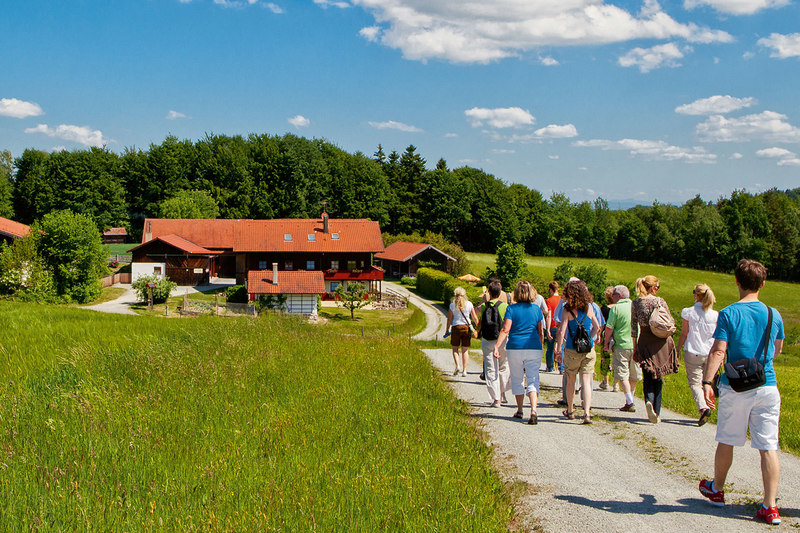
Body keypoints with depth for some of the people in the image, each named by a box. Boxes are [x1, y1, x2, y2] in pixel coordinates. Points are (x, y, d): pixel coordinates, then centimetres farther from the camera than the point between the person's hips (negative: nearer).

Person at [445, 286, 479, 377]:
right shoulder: (469, 304, 0)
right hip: (467, 327, 1)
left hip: (456, 327, -1)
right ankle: (464, 370, 4)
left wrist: (447, 330, 9)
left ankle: (458, 365, -9)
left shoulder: (452, 305, -3)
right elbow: (475, 318, 4)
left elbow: (449, 319, -1)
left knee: (455, 348, 12)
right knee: (465, 350, 7)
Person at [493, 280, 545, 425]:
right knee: (533, 380, -1)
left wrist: (497, 346, -11)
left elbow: (505, 330, -12)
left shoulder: (512, 308, -4)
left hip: (515, 348, -1)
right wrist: (539, 347, 20)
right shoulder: (536, 309, 4)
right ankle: (533, 411, -20)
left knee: (517, 380, 15)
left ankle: (519, 410, 25)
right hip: (534, 348, 1)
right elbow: (541, 332, 8)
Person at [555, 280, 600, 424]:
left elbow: (561, 331, -11)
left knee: (570, 380, 14)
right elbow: (597, 327, 14)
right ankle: (587, 413, -10)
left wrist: (558, 350, -5)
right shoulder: (589, 308, 3)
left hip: (572, 350, -2)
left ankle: (570, 411, 28)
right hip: (589, 350, 2)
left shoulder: (567, 310, -9)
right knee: (586, 381, 1)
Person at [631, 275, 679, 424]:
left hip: (644, 342, 2)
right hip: (660, 342, -1)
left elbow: (633, 328, 4)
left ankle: (649, 400, -21)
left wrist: (635, 347, 11)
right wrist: (670, 342, 9)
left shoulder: (635, 303, 1)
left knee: (647, 377, 7)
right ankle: (656, 413, 10)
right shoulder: (660, 301, -7)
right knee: (658, 378, 9)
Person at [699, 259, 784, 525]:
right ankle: (770, 507, 0)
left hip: (736, 388, -2)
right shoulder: (774, 315, 4)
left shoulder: (728, 314, -8)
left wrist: (706, 382, -14)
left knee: (726, 441, 14)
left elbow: (718, 351, -14)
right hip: (767, 387, 2)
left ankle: (717, 490, 32)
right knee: (768, 447, 2)